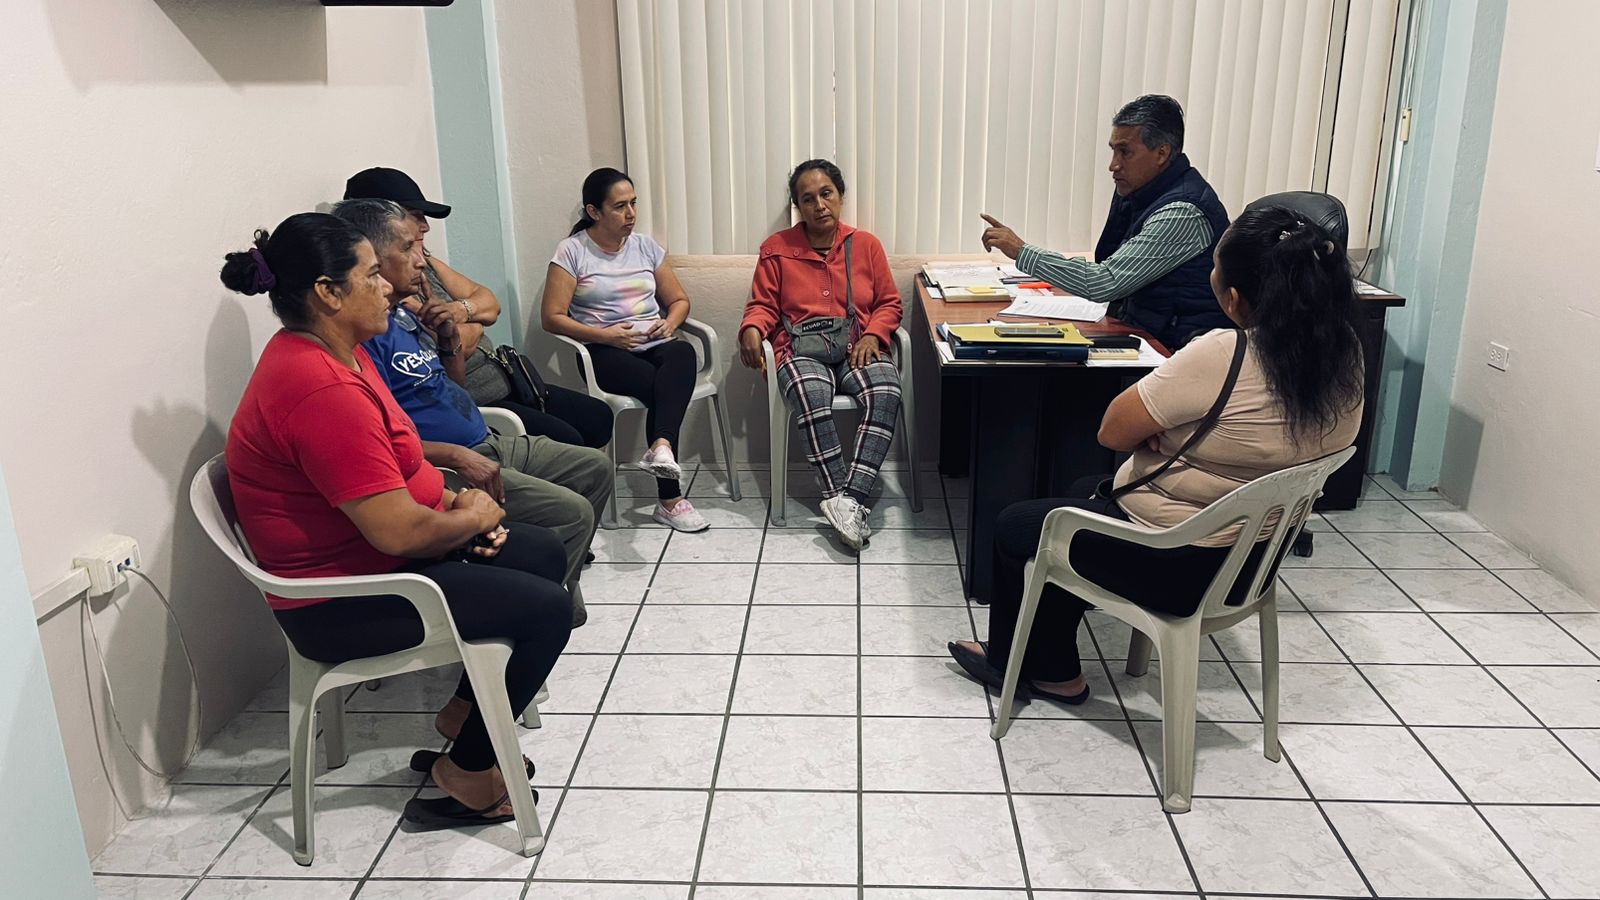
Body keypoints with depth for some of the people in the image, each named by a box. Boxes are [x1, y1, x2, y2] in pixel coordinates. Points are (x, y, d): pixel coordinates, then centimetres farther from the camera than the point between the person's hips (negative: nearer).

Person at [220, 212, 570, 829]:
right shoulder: (323, 391, -29)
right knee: (546, 610, -15)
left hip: (370, 554, 11)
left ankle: (463, 713, 21)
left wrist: (452, 501, -3)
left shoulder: (333, 354, 6)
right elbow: (398, 530, -30)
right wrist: (472, 517, -10)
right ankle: (465, 775, 3)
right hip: (342, 603, -11)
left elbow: (395, 469, 16)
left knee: (543, 554, 13)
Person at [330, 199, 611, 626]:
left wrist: (449, 341, 3)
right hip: (442, 468, -11)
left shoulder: (407, 311, 11)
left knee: (595, 467, 14)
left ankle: (561, 584, 24)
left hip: (485, 445, 11)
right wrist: (456, 456, -26)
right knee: (572, 512, -19)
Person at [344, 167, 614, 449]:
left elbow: (490, 303, 13)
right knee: (565, 441, -21)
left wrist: (463, 309, -11)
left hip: (501, 382, 10)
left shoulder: (426, 264, 12)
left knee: (598, 416, 8)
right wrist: (475, 321, -2)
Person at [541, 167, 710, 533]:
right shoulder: (572, 251, 0)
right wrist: (604, 334, -17)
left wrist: (670, 323, -3)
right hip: (606, 353, -4)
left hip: (655, 346, 4)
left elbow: (679, 300, 20)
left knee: (683, 353, -34)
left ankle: (661, 447, -53)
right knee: (663, 388, -33)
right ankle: (670, 499, -33)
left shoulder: (646, 246, 14)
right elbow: (552, 318, -5)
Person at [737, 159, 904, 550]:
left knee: (885, 394, -33)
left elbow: (889, 302, 15)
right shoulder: (777, 249, 12)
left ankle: (849, 499, -39)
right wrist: (752, 329, -12)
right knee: (811, 397, -38)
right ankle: (839, 497, -37)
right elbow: (763, 305, 11)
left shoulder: (866, 245, 14)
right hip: (803, 350, -1)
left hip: (857, 348, 1)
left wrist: (872, 334, -6)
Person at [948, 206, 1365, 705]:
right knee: (1085, 491, 29)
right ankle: (1050, 668, 37)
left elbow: (1112, 431, -20)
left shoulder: (1222, 356, -31)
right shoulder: (1343, 355, -6)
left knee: (1013, 527, 13)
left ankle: (1009, 663, 35)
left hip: (1182, 568, -8)